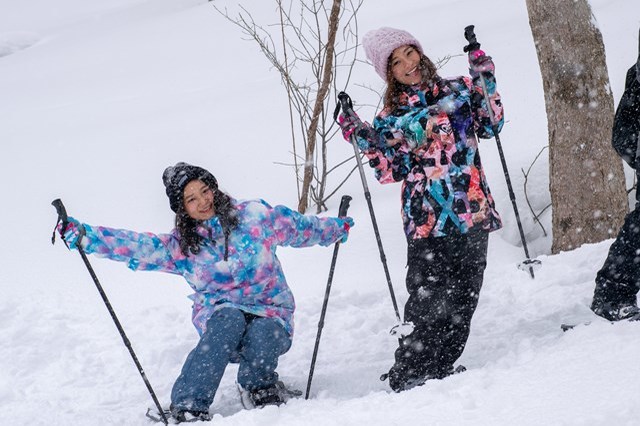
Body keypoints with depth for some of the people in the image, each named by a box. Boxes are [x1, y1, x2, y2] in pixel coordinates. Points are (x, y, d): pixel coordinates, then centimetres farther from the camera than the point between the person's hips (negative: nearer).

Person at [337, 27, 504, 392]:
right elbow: (390, 171, -1)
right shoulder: (391, 118, 5)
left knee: (464, 297, 6)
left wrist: (485, 80, 0)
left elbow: (491, 124, 7)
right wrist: (363, 140, -11)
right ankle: (409, 375, -3)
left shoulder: (459, 90, 11)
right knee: (427, 302, -9)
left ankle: (442, 368, 17)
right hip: (428, 221, -3)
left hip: (474, 212, 3)